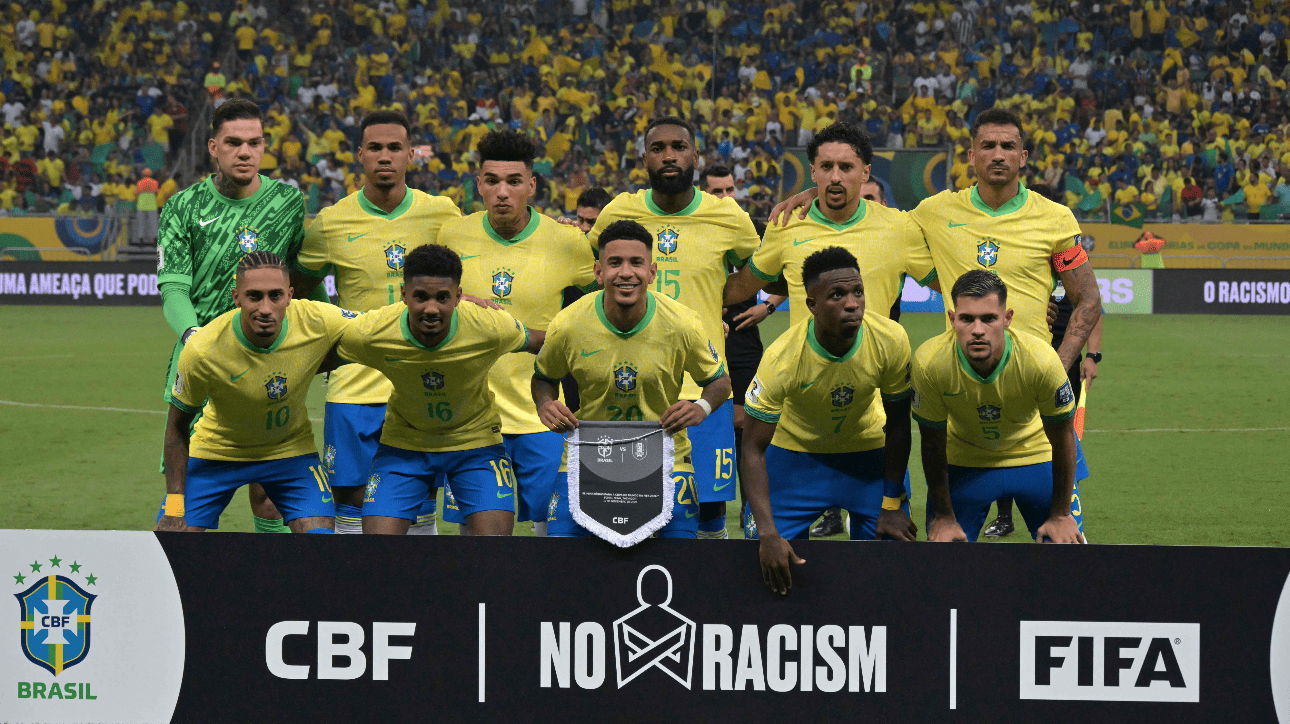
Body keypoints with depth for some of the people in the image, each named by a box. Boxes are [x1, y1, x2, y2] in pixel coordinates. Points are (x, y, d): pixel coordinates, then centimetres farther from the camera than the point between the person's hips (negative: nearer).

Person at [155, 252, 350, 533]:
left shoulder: (319, 322, -27)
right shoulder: (202, 351, -30)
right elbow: (177, 427, -15)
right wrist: (174, 507, -16)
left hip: (291, 450, 1)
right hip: (215, 452, -1)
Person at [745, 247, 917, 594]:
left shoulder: (891, 341, -25)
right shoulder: (782, 358, -31)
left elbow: (897, 423, -9)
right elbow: (753, 451, -26)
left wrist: (891, 504, -7)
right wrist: (769, 535, -35)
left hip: (869, 449, 2)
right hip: (796, 448, -1)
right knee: (775, 562, -8)